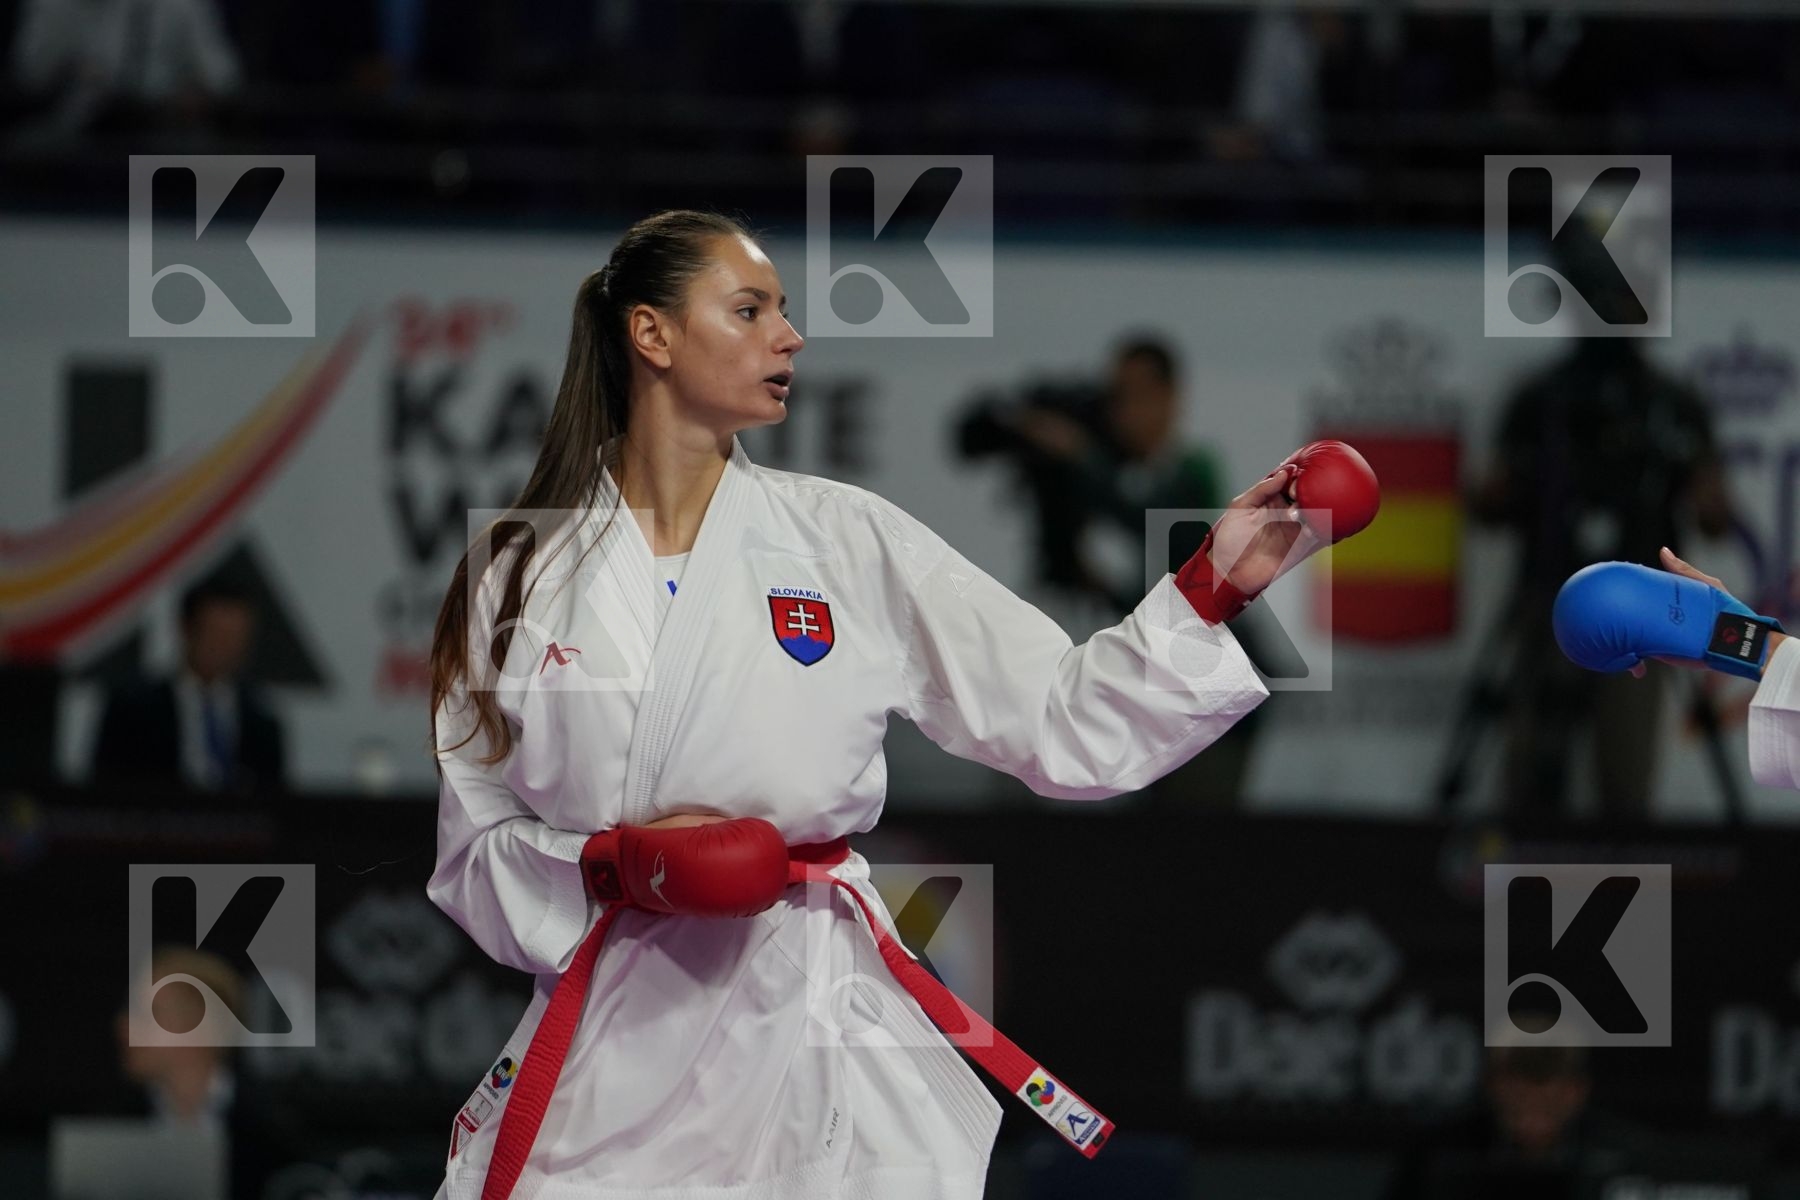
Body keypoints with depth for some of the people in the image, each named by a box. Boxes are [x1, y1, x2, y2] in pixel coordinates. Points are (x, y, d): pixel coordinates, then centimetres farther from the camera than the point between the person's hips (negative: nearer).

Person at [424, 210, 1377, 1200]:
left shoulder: (848, 541, 3)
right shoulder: (521, 569, 3)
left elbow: (1066, 723, 1)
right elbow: (475, 849, 6)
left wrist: (1214, 588, -9)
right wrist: (616, 863, -12)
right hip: (609, 1051, 0)